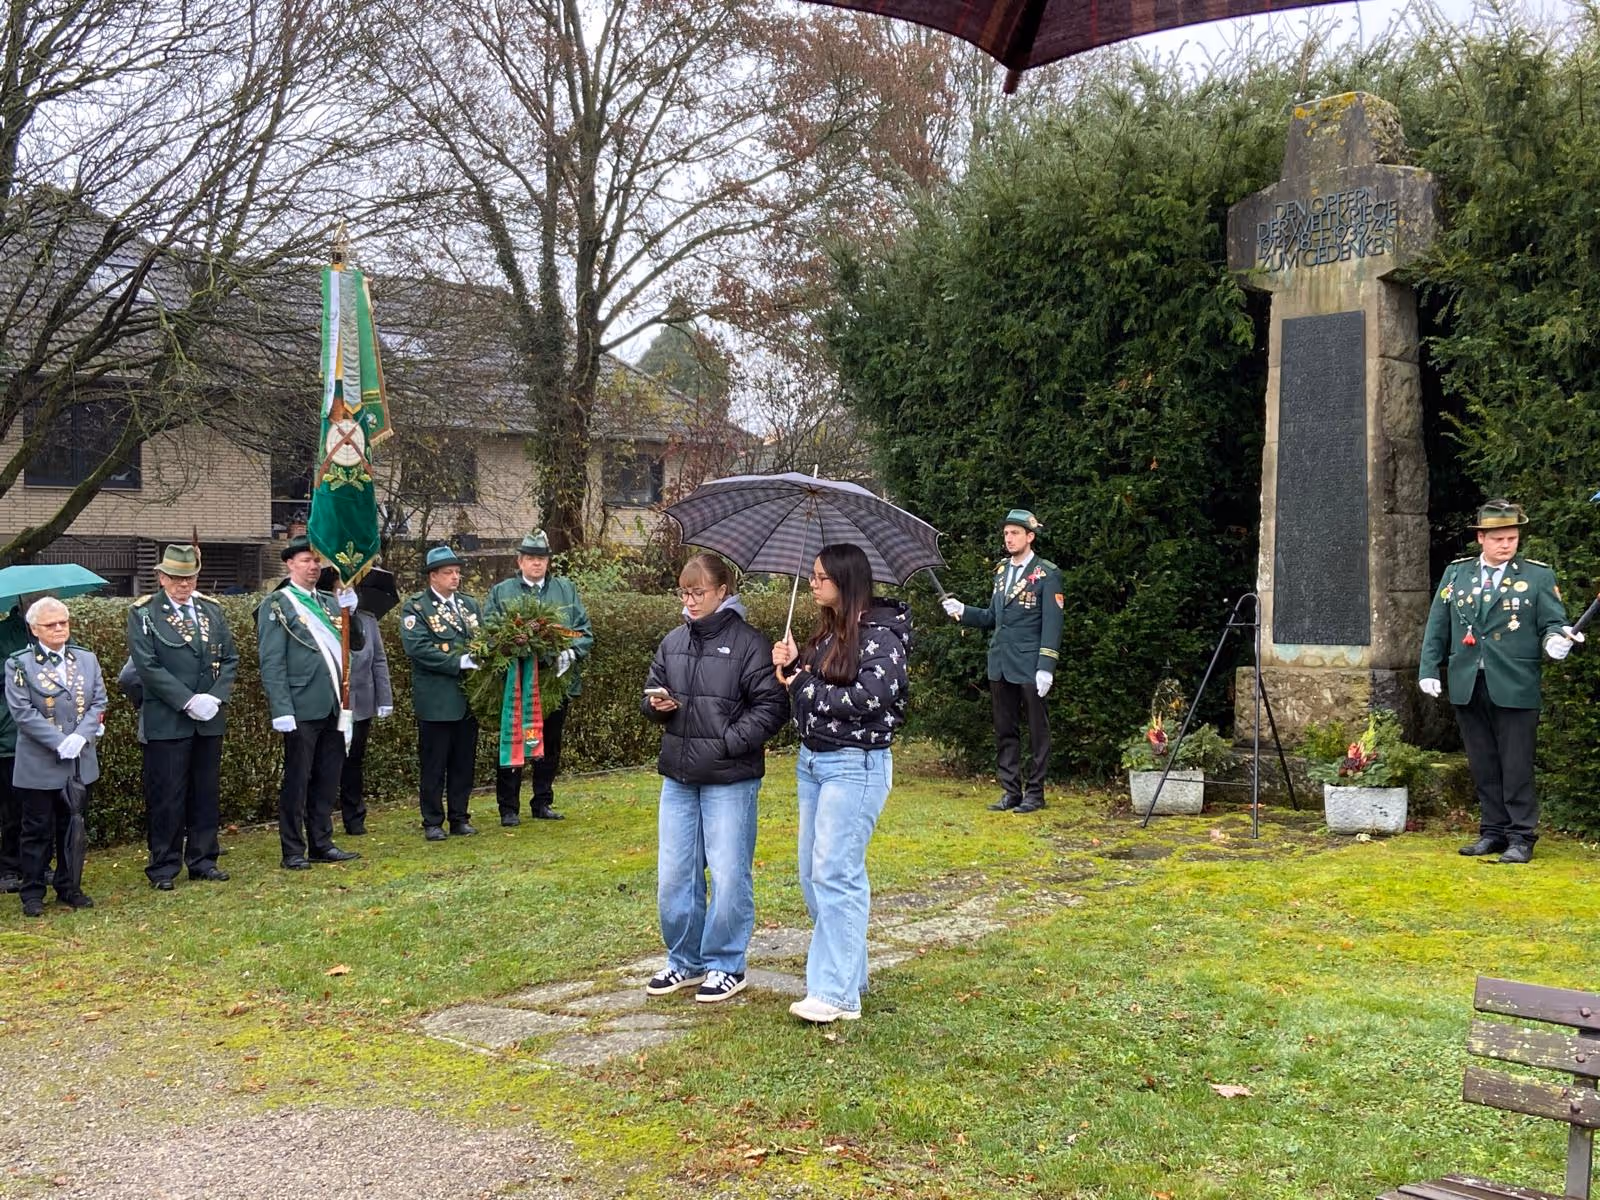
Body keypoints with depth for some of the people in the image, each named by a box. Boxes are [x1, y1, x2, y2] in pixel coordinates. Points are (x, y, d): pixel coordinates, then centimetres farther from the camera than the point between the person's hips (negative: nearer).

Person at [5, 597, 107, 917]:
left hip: (80, 762, 4)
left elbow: (98, 703, 4)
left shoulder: (87, 659, 9)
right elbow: (22, 711, -12)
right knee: (38, 830, 3)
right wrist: (59, 742, -19)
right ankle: (32, 893, 13)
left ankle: (70, 888, 23)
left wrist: (81, 737, -13)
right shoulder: (19, 663, -4)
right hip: (38, 765, -4)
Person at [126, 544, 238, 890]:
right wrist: (188, 702, -16)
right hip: (165, 722, -5)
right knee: (166, 797, -1)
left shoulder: (212, 610, 11)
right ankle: (163, 867, 9)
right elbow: (147, 666, -12)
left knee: (207, 794, 10)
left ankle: (202, 860, 20)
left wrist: (215, 697, -6)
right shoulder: (143, 613, -4)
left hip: (209, 720, 5)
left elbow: (230, 658, 10)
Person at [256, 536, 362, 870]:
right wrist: (282, 711, -16)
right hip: (302, 708, -6)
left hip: (331, 706, 6)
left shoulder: (330, 602, 14)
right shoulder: (276, 605, -5)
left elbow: (356, 643, 9)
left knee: (328, 778, 12)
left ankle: (321, 843, 22)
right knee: (296, 780, 1)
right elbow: (271, 664, -10)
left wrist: (349, 610, -7)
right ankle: (293, 851, 9)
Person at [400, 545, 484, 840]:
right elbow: (418, 648, -17)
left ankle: (460, 818, 20)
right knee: (434, 764, 2)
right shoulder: (415, 607, -5)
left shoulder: (470, 604, 13)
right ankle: (433, 822, 11)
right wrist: (459, 662, -20)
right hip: (436, 701, -5)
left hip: (468, 697, 5)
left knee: (464, 762, 11)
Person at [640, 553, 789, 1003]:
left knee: (729, 876, 1)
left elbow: (772, 705, -10)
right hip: (678, 778, 6)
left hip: (730, 780, -6)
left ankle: (725, 966, 16)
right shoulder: (672, 642, 10)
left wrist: (729, 741, -17)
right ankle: (683, 961, 25)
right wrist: (657, 705, -4)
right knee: (673, 876, 10)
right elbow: (652, 695, 20)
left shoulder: (749, 643, -7)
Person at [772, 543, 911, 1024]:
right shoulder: (827, 632, 13)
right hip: (812, 759, 9)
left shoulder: (879, 634, -12)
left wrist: (804, 686, -13)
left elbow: (871, 696, -23)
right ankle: (845, 971, 22)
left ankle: (838, 995, -6)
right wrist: (791, 666, -2)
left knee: (835, 873, -10)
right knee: (813, 872, 10)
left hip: (855, 764, -9)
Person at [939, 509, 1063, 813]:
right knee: (1005, 731, 10)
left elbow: (1052, 625, -9)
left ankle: (1035, 792, 11)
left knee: (1037, 730, 3)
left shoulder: (1047, 574, -6)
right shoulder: (1001, 570, 14)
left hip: (1030, 667, -6)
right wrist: (962, 610, 3)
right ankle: (1011, 791, 17)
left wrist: (1046, 667, -16)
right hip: (1000, 665, 6)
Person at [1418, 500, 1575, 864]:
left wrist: (1555, 639, -21)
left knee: (1516, 766, 0)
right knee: (1483, 766, 10)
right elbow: (1437, 626, 11)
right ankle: (1493, 831, 20)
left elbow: (1553, 622, 2)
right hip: (1467, 688, 3)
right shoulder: (1456, 573, 10)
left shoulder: (1539, 576, 3)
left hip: (1515, 688, -3)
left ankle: (1521, 837, 8)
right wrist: (1429, 669, 5)